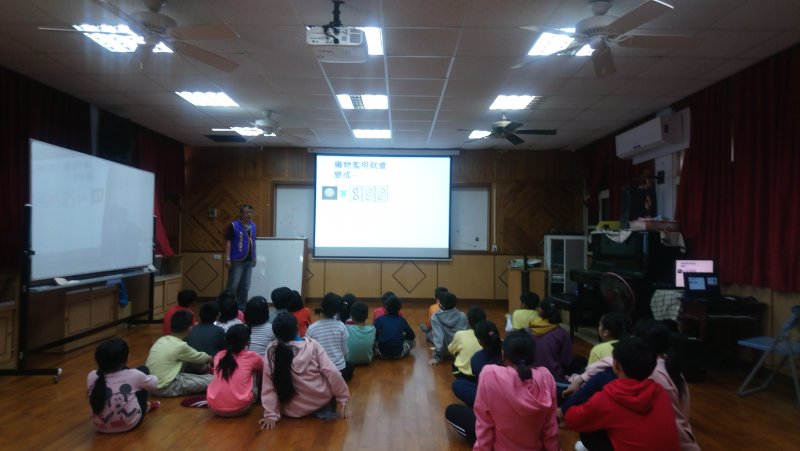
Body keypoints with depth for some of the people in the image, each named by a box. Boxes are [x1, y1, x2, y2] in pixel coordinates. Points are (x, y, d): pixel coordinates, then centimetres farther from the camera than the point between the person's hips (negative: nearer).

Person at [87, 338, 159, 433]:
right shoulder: (133, 375, -19)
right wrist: (154, 378, 26)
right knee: (143, 369, 8)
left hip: (100, 426, 4)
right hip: (130, 424, -3)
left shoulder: (92, 377, -11)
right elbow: (153, 384, 1)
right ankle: (145, 407, 27)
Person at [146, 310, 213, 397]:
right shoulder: (180, 345, -14)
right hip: (165, 388, -8)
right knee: (211, 380, -5)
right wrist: (211, 358, 26)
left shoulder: (161, 340, 8)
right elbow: (199, 358, 5)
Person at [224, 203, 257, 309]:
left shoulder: (253, 226, 9)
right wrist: (227, 258, -15)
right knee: (233, 285, -3)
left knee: (245, 285, 11)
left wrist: (254, 257, 16)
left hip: (249, 261, 6)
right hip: (237, 261, -6)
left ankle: (241, 307, 21)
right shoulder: (233, 225, -9)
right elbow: (228, 242, -10)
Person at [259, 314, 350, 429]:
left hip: (293, 411, 2)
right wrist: (342, 398, -5)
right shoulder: (312, 345, -14)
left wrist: (271, 415, -5)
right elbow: (332, 372, -15)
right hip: (321, 400, -2)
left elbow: (268, 385, -10)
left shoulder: (271, 351, -10)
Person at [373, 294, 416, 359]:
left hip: (382, 353, -1)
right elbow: (412, 336, 15)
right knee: (412, 341, 25)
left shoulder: (379, 319, 0)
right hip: (399, 354, 1)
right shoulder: (402, 320, 4)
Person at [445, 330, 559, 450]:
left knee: (451, 411, 11)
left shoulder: (490, 375, -28)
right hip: (535, 445, 4)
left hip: (501, 446, -4)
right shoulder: (546, 377, -18)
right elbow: (550, 424, -7)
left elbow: (484, 423, -19)